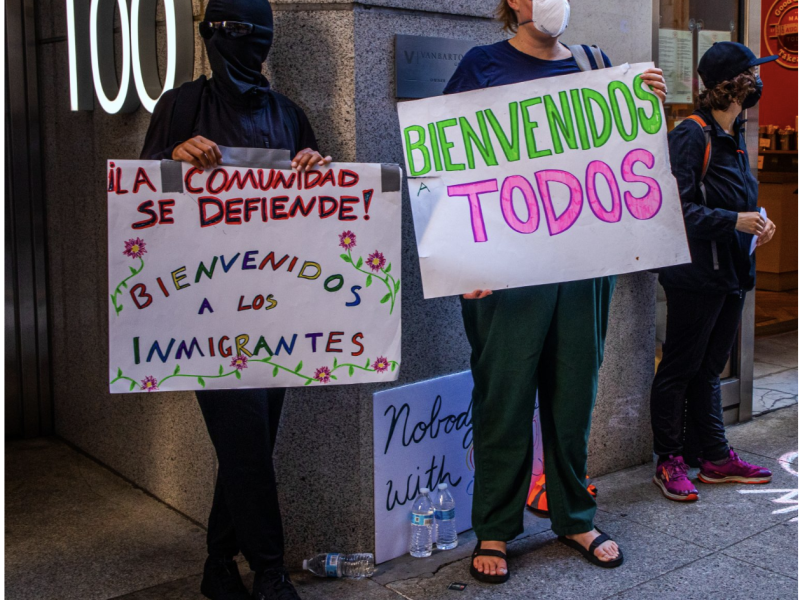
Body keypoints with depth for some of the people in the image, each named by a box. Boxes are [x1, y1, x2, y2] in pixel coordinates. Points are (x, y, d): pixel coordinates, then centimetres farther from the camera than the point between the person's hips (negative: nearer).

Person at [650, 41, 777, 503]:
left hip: (732, 272, 9)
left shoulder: (735, 135, 14)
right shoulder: (692, 135, -14)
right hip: (697, 274, -9)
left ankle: (716, 457, 25)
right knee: (680, 368, 2)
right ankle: (670, 463, 12)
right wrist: (733, 221, -21)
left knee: (710, 368, 16)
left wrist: (757, 222, 5)